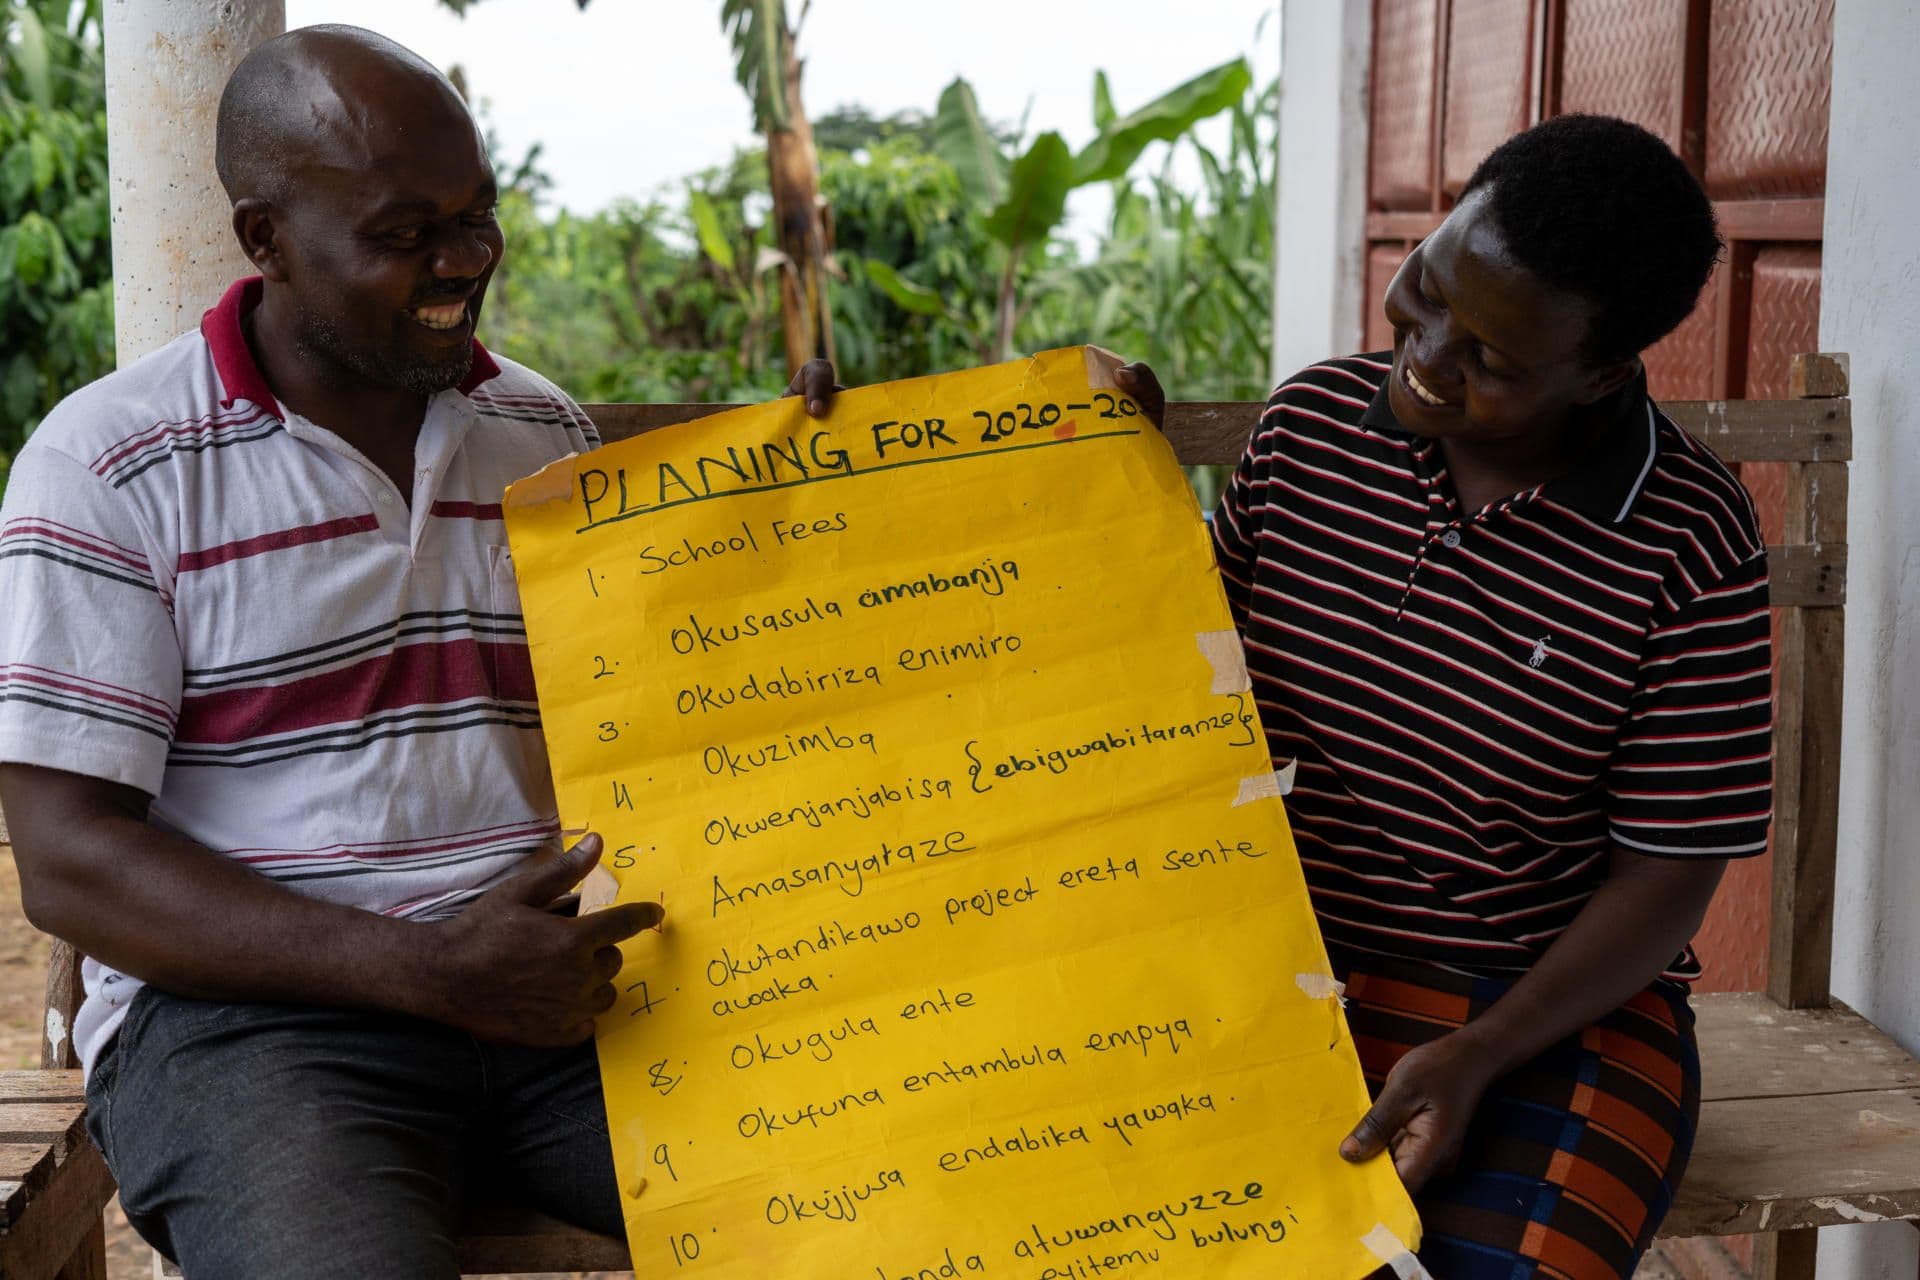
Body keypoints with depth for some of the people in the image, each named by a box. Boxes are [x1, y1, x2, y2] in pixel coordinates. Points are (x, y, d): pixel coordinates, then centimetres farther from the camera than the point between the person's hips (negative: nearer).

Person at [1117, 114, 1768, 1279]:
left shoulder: (1690, 551, -12)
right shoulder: (1311, 422, 0)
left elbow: (1670, 869, -8)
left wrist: (1479, 1055, -19)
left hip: (1551, 1012, -2)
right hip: (1284, 968, 3)